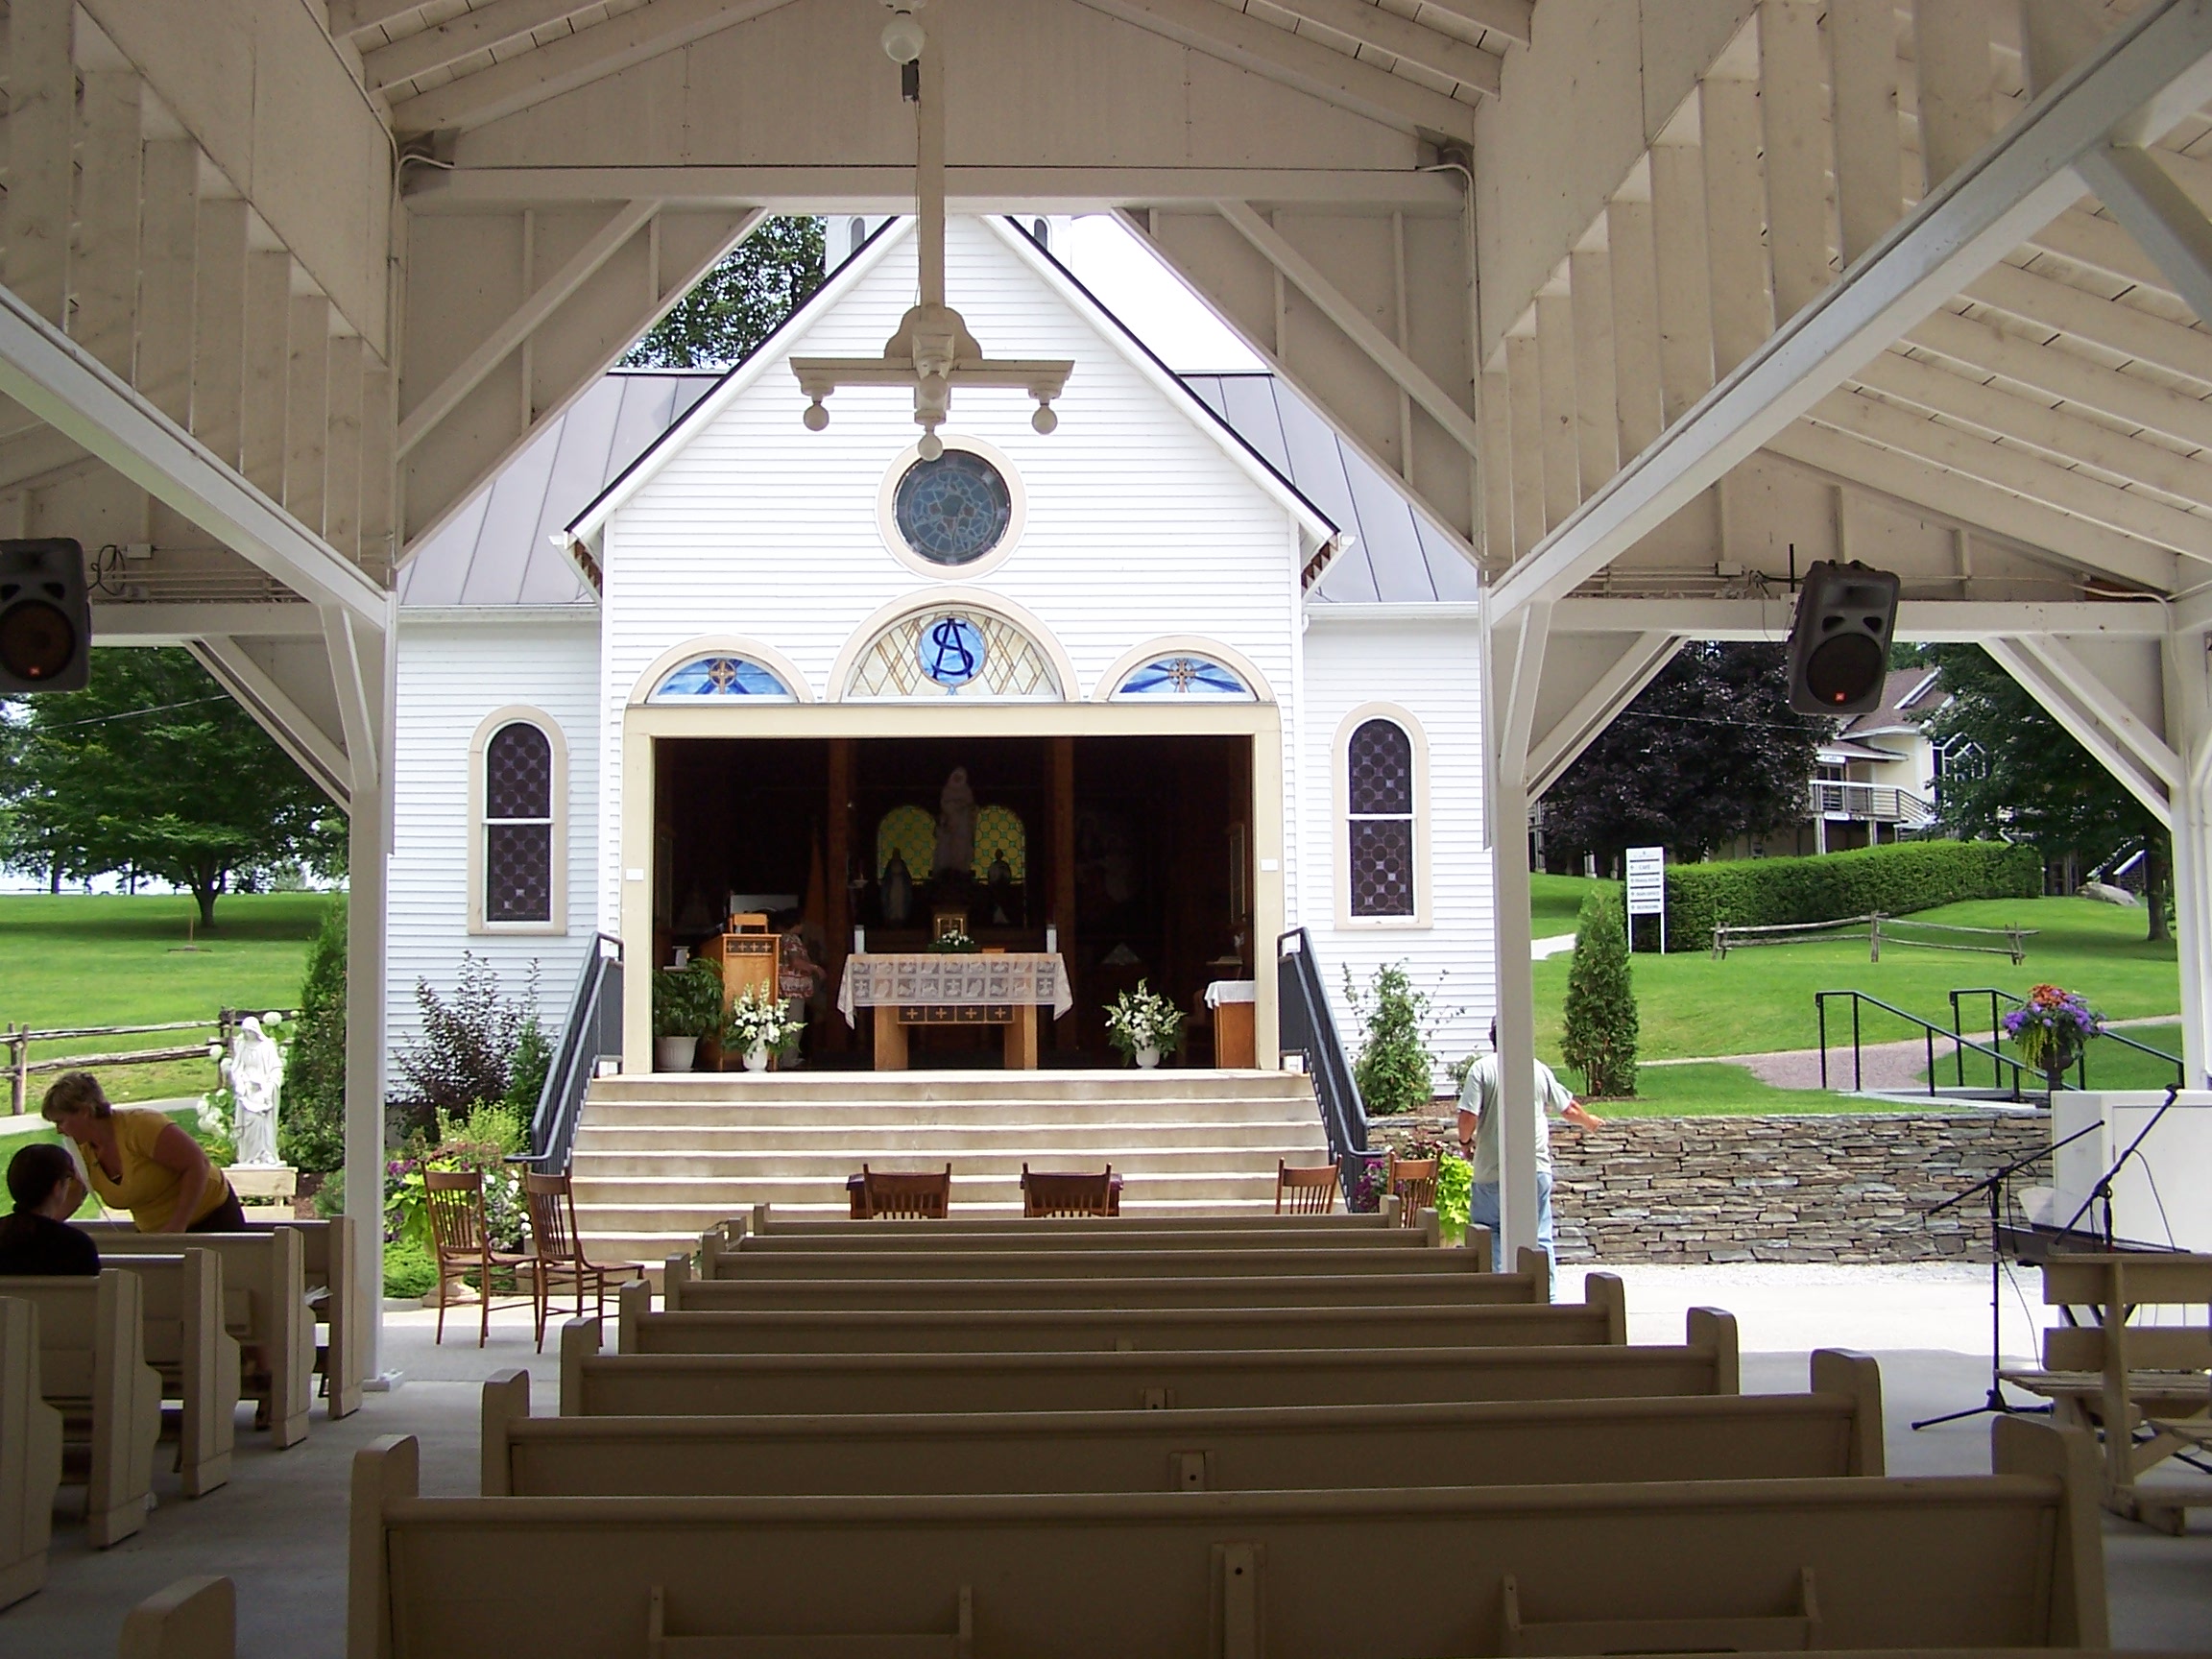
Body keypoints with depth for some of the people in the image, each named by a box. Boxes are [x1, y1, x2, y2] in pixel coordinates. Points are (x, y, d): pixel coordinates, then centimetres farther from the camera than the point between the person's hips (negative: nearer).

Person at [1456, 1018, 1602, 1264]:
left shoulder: (1482, 1069, -6)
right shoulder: (1539, 1070, 5)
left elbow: (1468, 1117, -14)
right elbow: (1569, 1109, 16)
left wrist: (1465, 1141, 7)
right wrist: (1590, 1122, 37)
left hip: (1491, 1172, -3)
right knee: (1540, 1238, 11)